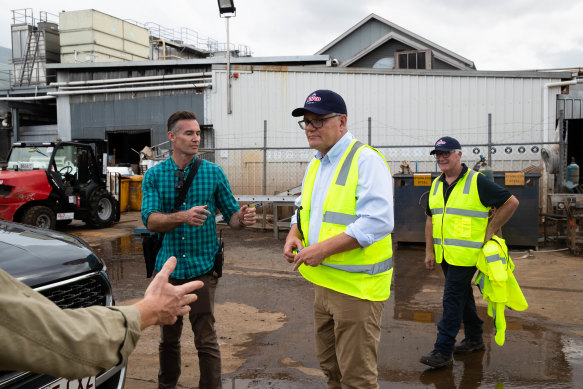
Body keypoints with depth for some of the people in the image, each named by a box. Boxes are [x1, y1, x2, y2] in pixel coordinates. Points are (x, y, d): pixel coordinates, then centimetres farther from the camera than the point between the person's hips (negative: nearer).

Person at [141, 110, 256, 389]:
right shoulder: (155, 175, -1)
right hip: (168, 268, 2)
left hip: (202, 268, -2)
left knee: (206, 341, 0)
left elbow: (231, 215, 1)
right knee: (168, 337, 18)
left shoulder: (213, 173, -1)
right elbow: (150, 220, -13)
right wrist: (184, 216, -31)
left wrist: (242, 219, -23)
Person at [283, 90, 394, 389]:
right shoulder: (315, 164, 13)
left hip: (356, 286, -9)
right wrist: (294, 235, 3)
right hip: (323, 282, 9)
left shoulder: (365, 160, -16)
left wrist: (324, 248, -26)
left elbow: (377, 221, -25)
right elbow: (304, 208, 25)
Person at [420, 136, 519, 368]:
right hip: (444, 253, 7)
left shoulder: (476, 182, -10)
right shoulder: (436, 185, 10)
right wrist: (429, 251, 9)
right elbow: (431, 219, 14)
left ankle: (443, 351, -4)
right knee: (463, 296, 17)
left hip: (465, 253, -7)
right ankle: (474, 340, 31)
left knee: (452, 299, -8)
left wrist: (490, 231, -7)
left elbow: (511, 203, -6)